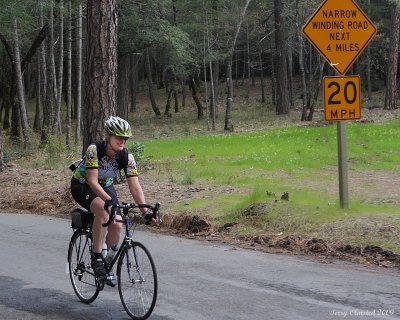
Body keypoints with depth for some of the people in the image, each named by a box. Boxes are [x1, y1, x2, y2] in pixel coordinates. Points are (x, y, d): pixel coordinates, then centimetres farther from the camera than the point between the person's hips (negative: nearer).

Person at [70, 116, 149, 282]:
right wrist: (108, 200, -50)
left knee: (117, 225, -14)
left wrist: (145, 210, -33)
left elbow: (135, 186, -21)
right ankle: (96, 258, -24)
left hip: (105, 187, 5)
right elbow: (92, 180, -37)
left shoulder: (127, 157, -19)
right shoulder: (94, 150, -30)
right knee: (103, 210, -34)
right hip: (82, 185, -5)